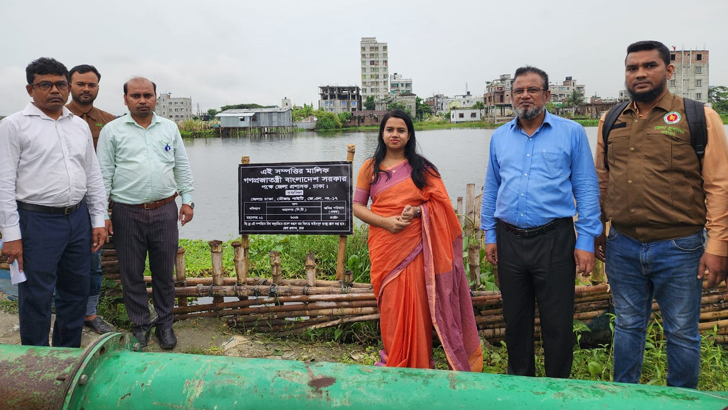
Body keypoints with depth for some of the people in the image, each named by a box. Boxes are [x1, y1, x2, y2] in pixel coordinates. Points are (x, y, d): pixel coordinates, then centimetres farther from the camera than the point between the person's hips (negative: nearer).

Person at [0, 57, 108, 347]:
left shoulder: (80, 126, 11)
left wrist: (98, 220, 8)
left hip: (78, 219, 5)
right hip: (38, 222, -5)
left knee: (76, 294, 15)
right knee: (37, 299, 3)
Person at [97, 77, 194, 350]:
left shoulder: (169, 128, 9)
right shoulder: (112, 131, 2)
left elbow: (182, 167, 12)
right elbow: (103, 175, 1)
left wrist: (187, 200, 5)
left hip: (165, 210, 2)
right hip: (127, 212, -1)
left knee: (164, 271, 8)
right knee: (132, 273, 8)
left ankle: (165, 323, 24)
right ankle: (140, 325, 24)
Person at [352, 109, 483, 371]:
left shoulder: (422, 167, 7)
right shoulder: (370, 167, 7)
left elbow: (440, 203, 4)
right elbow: (357, 206, 5)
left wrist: (416, 210, -15)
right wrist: (386, 222, -11)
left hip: (415, 245, 0)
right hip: (384, 246, 0)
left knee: (416, 304, -1)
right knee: (390, 305, 2)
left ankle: (418, 364, 16)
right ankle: (394, 363, 20)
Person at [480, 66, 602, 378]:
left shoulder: (571, 133, 1)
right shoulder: (500, 137, 11)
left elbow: (586, 189, -1)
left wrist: (586, 241, -7)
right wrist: (489, 235, 10)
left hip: (554, 239, -3)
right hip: (509, 239, 3)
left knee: (557, 324, 4)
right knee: (515, 320, 14)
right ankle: (519, 383, 32)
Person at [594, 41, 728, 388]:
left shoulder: (699, 118, -5)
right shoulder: (611, 122, 7)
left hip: (678, 247, -3)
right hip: (622, 246, 4)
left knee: (682, 333, 11)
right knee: (627, 327, 17)